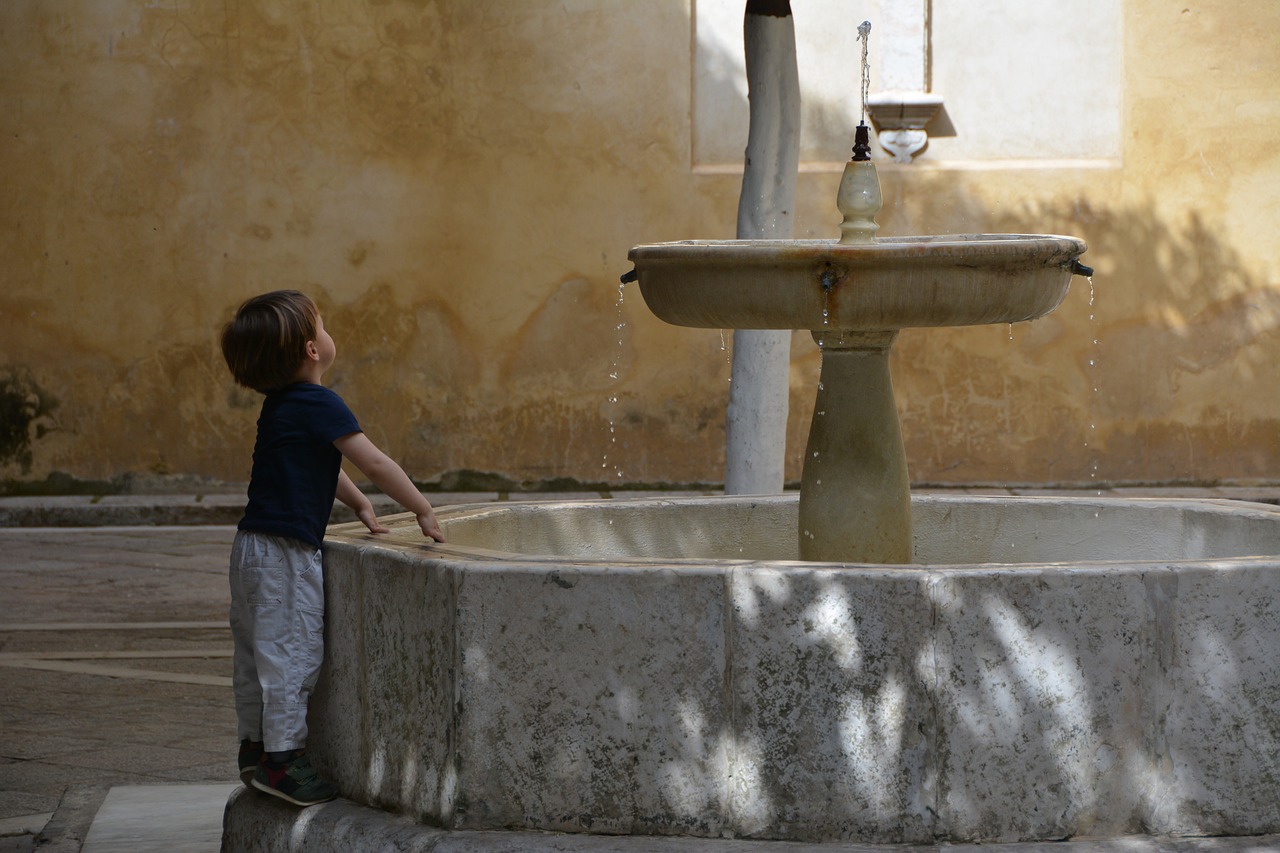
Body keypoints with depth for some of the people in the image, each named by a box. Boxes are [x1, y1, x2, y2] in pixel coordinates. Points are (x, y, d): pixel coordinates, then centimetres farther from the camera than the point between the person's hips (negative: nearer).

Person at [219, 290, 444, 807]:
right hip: (286, 552, -10)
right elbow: (375, 463, -13)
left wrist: (359, 505, 25)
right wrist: (422, 509, -4)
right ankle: (282, 758, -2)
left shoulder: (280, 404, 13)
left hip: (253, 546, 10)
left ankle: (255, 747, 23)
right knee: (293, 653, -4)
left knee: (257, 656, 15)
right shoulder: (318, 405, -16)